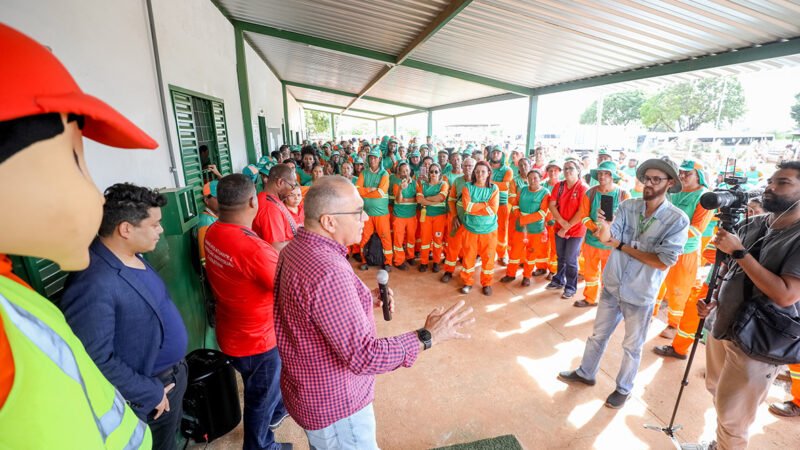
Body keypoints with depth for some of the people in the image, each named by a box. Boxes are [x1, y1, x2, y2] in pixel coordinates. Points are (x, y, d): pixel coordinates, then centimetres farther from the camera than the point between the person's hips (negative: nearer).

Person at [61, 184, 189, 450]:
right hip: (152, 389, -7)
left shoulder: (133, 257, -3)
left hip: (173, 373, 8)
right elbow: (96, 362, -29)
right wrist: (150, 394, -18)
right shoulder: (95, 284, -32)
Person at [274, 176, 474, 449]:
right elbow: (364, 356, -33)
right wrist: (427, 337, -24)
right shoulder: (327, 272, -35)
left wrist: (364, 300, 0)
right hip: (334, 403, -8)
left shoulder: (297, 248, -3)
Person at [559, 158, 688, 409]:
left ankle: (623, 389, 39)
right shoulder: (627, 207, -6)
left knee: (632, 346, 17)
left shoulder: (678, 220, -14)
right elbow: (608, 238, -18)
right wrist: (604, 228, -40)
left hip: (641, 294, -3)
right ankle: (585, 373, 40)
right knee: (598, 335, 19)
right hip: (612, 285, 3)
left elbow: (664, 262, -19)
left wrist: (622, 245, -17)